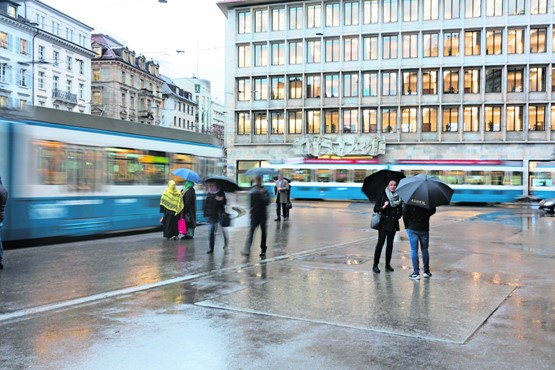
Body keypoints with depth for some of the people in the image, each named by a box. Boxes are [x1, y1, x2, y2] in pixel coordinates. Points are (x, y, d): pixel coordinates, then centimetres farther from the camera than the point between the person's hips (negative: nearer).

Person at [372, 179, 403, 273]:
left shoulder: (398, 197, 8)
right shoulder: (383, 195, 0)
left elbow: (400, 211, 16)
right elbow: (375, 209, -3)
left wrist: (397, 216, 0)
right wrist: (383, 207, -19)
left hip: (393, 223, 4)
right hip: (383, 223, -4)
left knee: (390, 243, 7)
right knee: (380, 243, -9)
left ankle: (388, 265, 14)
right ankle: (375, 265, -5)